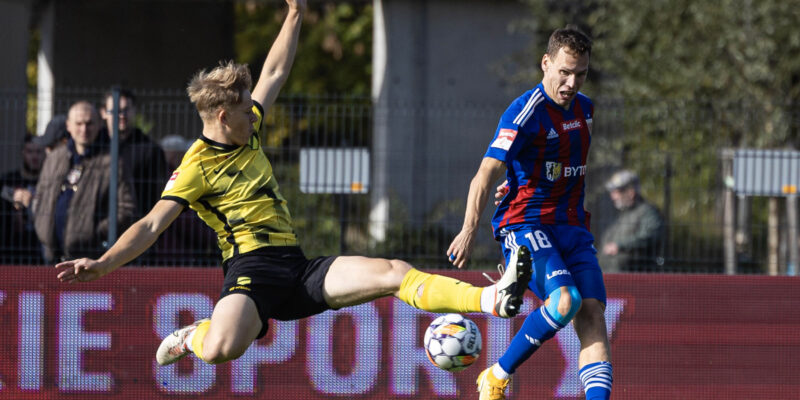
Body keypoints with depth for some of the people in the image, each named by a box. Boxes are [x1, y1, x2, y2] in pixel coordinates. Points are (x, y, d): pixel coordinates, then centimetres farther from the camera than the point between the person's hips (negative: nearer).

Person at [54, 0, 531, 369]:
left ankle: (491, 299, -20)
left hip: (299, 267, 7)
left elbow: (276, 73, 27)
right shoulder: (197, 167, -7)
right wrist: (103, 264, -23)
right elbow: (152, 225, -10)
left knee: (393, 273, -11)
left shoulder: (249, 134, 15)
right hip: (252, 268, -7)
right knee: (221, 349, -36)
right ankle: (194, 337, 0)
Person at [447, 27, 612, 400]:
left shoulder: (584, 107, 12)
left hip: (572, 228, 7)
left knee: (592, 314, -11)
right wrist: (469, 230, -30)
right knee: (566, 300, -27)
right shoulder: (526, 112, -13)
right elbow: (486, 174, -20)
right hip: (524, 224, -7)